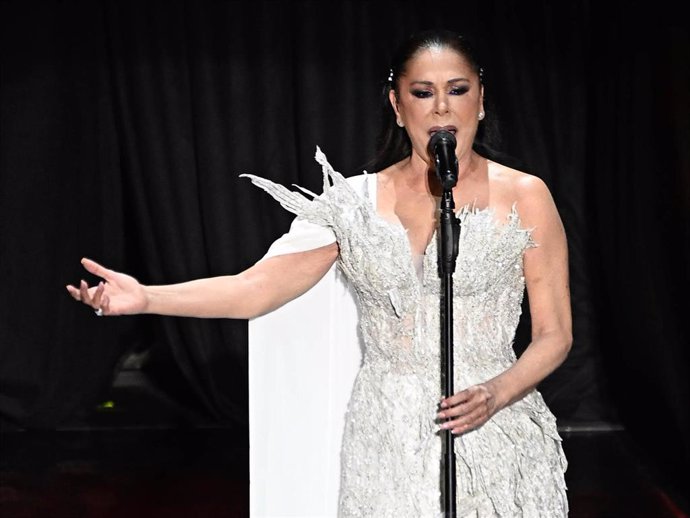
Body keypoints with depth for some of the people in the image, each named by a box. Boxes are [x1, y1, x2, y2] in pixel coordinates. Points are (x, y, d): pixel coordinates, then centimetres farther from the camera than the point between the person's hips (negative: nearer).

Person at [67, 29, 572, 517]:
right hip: (387, 440, 1)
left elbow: (554, 334, -1)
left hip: (492, 432, -1)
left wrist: (495, 395, -19)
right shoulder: (356, 201, 2)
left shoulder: (523, 196, -2)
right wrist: (146, 298, -18)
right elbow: (257, 287, -6)